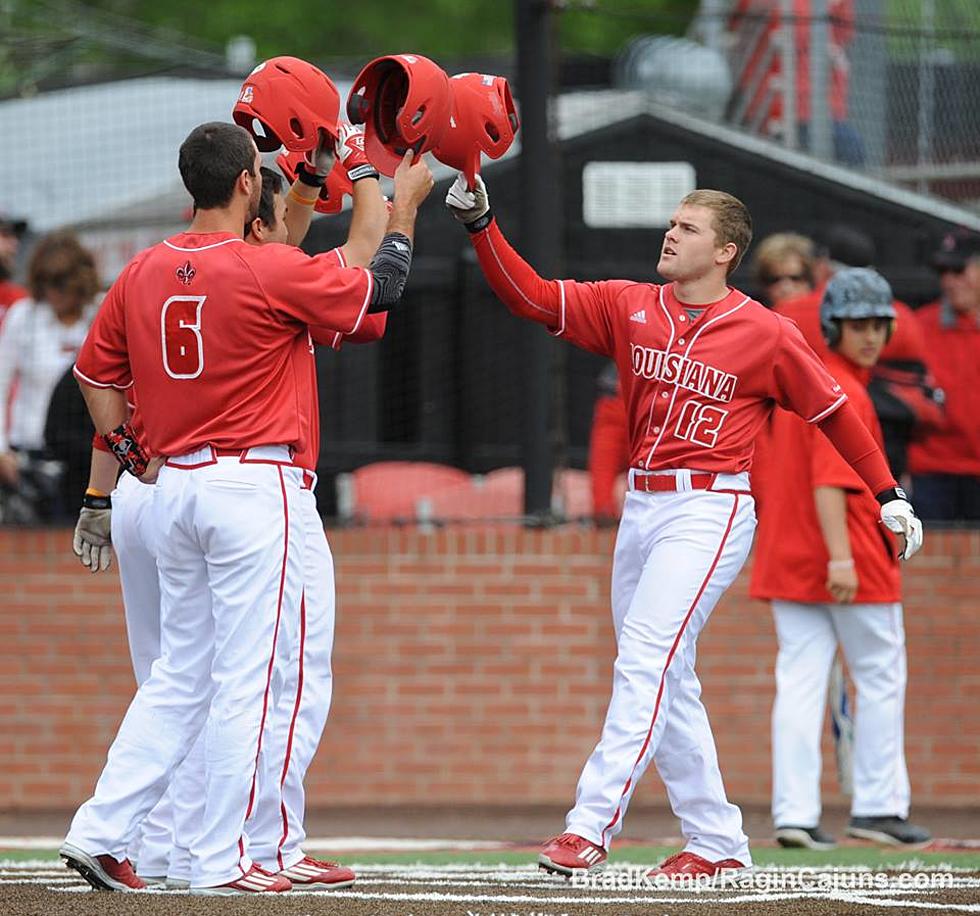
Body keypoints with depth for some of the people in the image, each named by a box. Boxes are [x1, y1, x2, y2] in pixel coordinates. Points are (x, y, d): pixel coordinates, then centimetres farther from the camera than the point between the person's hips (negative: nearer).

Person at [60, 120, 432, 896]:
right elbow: (380, 288, -1)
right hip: (254, 485, -7)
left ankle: (100, 832, 9)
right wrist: (405, 204, 13)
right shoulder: (270, 271, -12)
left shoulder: (143, 273, 6)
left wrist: (133, 456, 23)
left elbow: (95, 374, 15)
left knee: (179, 675, 16)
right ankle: (222, 861, -1)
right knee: (245, 678, -2)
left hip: (174, 485, 7)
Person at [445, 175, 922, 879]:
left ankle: (591, 825, -25)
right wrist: (480, 224, -11)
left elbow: (833, 410, 5)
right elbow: (531, 296, 2)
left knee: (646, 659, -19)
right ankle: (717, 841, 19)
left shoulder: (767, 335, -4)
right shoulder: (628, 307, 7)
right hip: (641, 505, 7)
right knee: (666, 683, 10)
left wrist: (889, 495, 6)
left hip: (709, 511, -6)